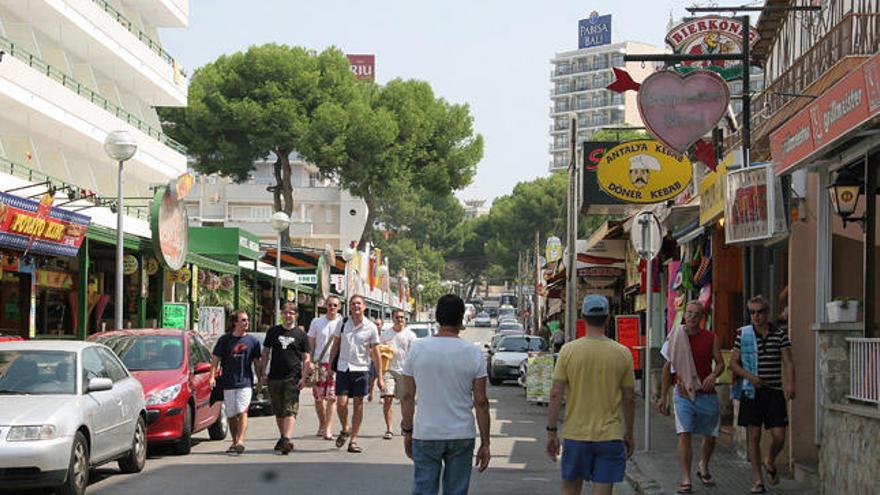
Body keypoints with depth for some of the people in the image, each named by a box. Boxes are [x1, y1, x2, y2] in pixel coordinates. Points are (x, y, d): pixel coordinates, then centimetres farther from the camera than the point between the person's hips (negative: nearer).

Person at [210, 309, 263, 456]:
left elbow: (257, 362, 13)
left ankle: (240, 442, -22)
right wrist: (212, 376, -9)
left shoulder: (252, 341, 6)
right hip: (228, 383, 1)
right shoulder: (224, 340, 3)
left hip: (245, 382, -1)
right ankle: (234, 442, 20)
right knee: (231, 415, 8)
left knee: (242, 412, -16)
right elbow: (215, 359, 3)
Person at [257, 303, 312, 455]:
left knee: (290, 410, -13)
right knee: (278, 411, 10)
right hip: (274, 378, 3)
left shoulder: (300, 334, 5)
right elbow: (265, 353, 14)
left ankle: (286, 440, -25)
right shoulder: (273, 331, 10)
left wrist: (304, 377, -6)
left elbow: (306, 358, 6)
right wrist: (261, 376, 9)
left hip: (293, 379, -3)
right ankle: (283, 439, 22)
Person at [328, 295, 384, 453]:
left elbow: (375, 353, 2)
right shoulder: (342, 324, 3)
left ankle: (353, 440, 8)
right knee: (341, 403, -8)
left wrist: (380, 377, -1)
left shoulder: (370, 327, -1)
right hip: (343, 368, 1)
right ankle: (345, 430, 20)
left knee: (358, 405, 1)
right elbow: (335, 346, 12)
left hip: (361, 369, -1)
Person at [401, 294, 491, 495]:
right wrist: (485, 443, 2)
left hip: (425, 435, 0)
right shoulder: (473, 354, -6)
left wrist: (407, 431, 12)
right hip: (462, 437, 0)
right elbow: (481, 402, -5)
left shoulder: (417, 348, -3)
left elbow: (407, 396, 1)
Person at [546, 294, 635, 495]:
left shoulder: (569, 350, -5)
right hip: (610, 435, 0)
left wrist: (551, 431, 2)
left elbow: (556, 394, -6)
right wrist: (629, 434, 15)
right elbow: (629, 399, 3)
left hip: (575, 435, 0)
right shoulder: (622, 353, -3)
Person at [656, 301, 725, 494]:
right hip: (684, 393, -2)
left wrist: (714, 375, -21)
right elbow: (668, 367, 7)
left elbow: (720, 363, 3)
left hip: (707, 394, 2)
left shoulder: (711, 338, 3)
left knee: (710, 436, 12)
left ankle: (703, 467, 40)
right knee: (684, 434, -14)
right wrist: (663, 396, 7)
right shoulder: (676, 337, 1)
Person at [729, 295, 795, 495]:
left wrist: (790, 384, -19)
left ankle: (770, 462, 30)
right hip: (751, 392, 0)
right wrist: (749, 376, -13)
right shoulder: (743, 334, 3)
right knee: (753, 437, 0)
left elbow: (788, 362, -2)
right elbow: (733, 363, 5)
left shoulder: (780, 336, 4)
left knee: (779, 437, -2)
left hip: (774, 392, 0)